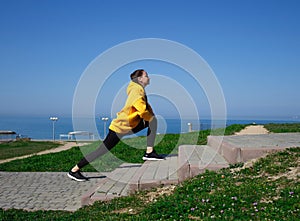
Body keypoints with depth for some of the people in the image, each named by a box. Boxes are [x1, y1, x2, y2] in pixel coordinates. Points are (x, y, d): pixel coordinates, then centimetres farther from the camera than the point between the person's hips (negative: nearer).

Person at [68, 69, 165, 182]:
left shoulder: (140, 90, 10)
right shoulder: (137, 90, -18)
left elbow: (146, 107, 21)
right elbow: (143, 112, -25)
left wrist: (152, 117, 5)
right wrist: (151, 117, -6)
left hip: (130, 126, 9)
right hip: (119, 127, -9)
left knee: (153, 121, 1)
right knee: (102, 150, -5)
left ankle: (149, 153, 0)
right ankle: (74, 170, 6)